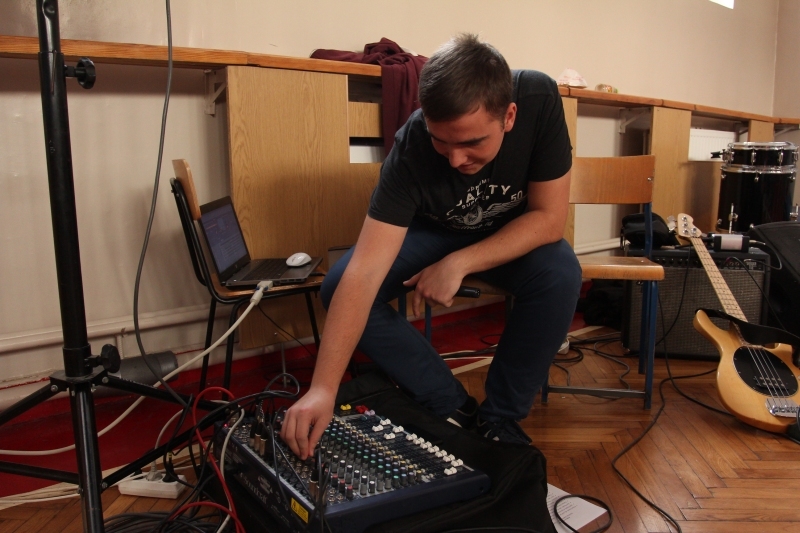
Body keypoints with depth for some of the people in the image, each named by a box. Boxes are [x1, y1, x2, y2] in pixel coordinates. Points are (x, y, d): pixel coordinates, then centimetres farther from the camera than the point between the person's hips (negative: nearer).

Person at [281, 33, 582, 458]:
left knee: (560, 276, -32)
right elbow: (365, 274, -37)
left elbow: (549, 217, -23)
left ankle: (501, 419, -10)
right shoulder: (411, 148, -31)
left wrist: (458, 263, -33)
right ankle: (453, 409, -9)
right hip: (433, 231, 0)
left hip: (516, 234, 0)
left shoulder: (540, 100, -29)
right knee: (340, 287, -22)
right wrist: (323, 388, -43)